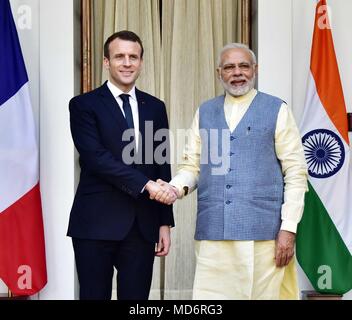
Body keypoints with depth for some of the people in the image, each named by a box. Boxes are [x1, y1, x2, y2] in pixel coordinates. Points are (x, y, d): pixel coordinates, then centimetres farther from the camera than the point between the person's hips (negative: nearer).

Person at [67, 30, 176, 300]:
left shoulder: (155, 107, 12)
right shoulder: (84, 105, 0)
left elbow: (162, 167, 12)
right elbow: (96, 158, -13)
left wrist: (165, 222, 9)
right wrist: (145, 184, -19)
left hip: (142, 225, 4)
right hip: (96, 223, -3)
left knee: (137, 296, 7)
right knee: (95, 294, 4)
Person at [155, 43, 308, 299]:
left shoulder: (277, 110, 4)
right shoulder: (204, 113, 15)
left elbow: (296, 173, 0)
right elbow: (191, 166, 15)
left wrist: (289, 228, -7)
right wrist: (176, 188, -8)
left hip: (263, 232, -2)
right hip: (212, 233, 3)